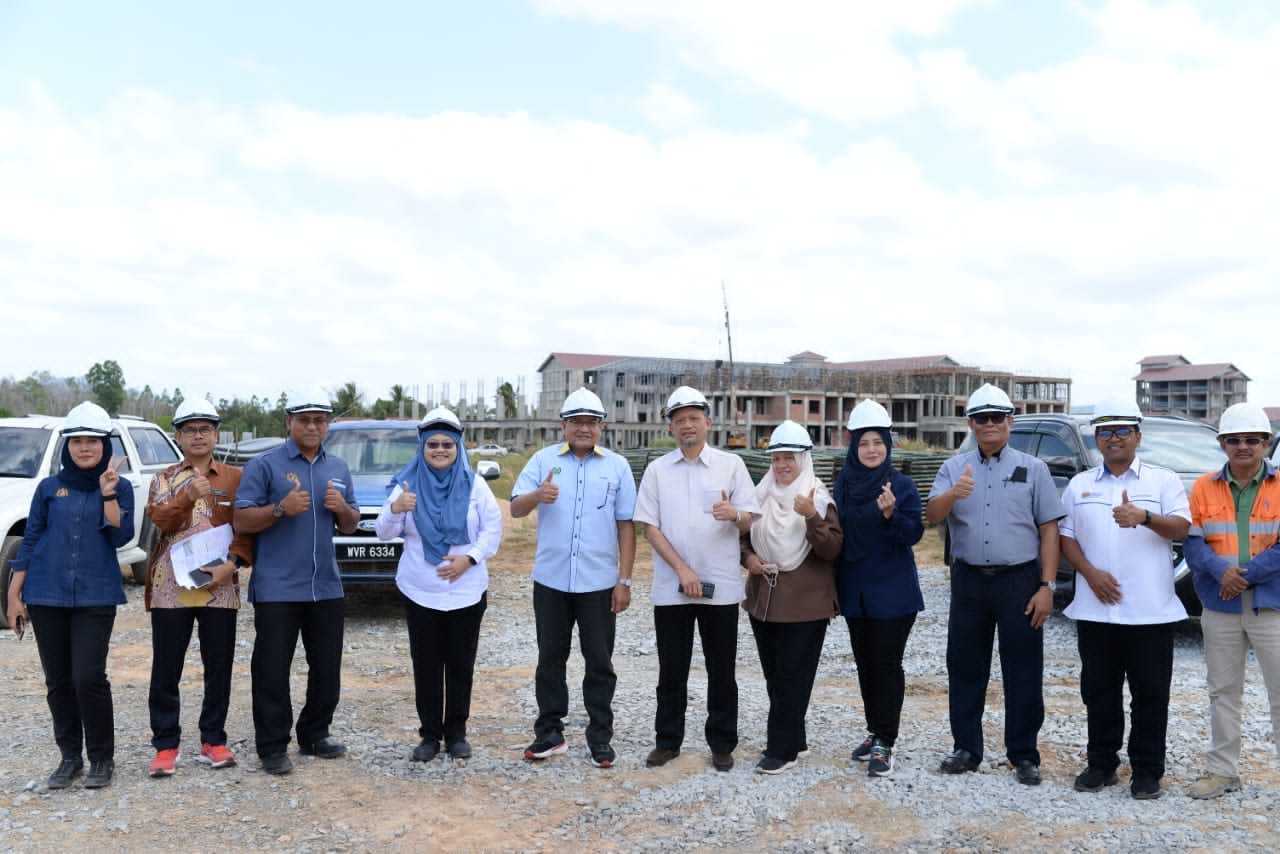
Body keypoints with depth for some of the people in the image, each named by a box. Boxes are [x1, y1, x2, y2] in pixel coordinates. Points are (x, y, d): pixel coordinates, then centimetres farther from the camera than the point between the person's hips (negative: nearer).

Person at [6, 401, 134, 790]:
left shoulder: (119, 487, 1)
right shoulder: (49, 487, 6)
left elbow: (121, 537, -9)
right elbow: (29, 540, 8)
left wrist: (108, 493, -17)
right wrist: (14, 595, 6)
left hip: (96, 596, -3)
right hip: (46, 596, 3)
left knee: (89, 678, -8)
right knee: (58, 680, 8)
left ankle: (102, 758, 8)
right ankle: (70, 757, 22)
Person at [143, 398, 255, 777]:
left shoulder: (235, 477, 7)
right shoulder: (164, 479, 9)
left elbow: (247, 528, 3)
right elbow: (160, 520, -7)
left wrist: (233, 563, -12)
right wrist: (187, 496, -24)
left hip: (219, 586, 0)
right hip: (171, 586, 0)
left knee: (219, 667, 5)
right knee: (166, 670, 4)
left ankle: (213, 740, 18)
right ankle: (166, 745, 14)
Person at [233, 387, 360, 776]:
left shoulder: (339, 469, 12)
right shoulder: (265, 465, -5)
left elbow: (351, 526, 16)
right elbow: (241, 521, -9)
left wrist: (342, 508, -6)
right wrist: (281, 508, -24)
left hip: (326, 587, 5)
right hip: (277, 588, -5)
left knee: (327, 668, 12)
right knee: (272, 671, 0)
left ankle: (314, 736, 26)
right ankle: (272, 747, 11)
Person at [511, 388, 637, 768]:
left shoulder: (617, 466, 3)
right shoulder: (543, 460, 3)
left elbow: (626, 526, 3)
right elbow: (515, 509, -3)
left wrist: (624, 581, -1)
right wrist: (537, 495, -26)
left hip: (599, 583, 0)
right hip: (550, 580, 1)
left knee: (599, 663, 7)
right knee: (550, 659, 11)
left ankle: (600, 737, 17)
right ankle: (549, 733, 24)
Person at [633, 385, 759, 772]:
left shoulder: (731, 464, 1)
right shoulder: (657, 469, 3)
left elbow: (749, 521, 0)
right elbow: (649, 527, 0)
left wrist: (734, 514, -25)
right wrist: (682, 570, -10)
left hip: (721, 586, -1)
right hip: (670, 587, 1)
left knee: (721, 670, 7)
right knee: (672, 670, 10)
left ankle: (722, 743, 21)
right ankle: (668, 740, 24)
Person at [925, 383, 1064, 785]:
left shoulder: (1033, 469, 4)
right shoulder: (954, 468, 7)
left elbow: (1049, 529, 0)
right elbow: (932, 516, -8)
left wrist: (1047, 586, -8)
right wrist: (953, 494, -29)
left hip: (1020, 580, -1)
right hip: (968, 581, 2)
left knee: (1023, 671, 3)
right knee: (965, 668, 9)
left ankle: (1024, 754, 15)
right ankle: (966, 749, 21)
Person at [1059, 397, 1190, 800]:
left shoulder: (1163, 480, 4)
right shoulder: (1079, 485, 11)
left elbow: (1181, 528, -8)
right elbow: (1066, 537, 8)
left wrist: (1145, 517, -28)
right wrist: (1090, 573, -8)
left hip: (1151, 611, -2)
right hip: (1095, 609, 2)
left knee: (1150, 694, 4)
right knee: (1098, 691, 10)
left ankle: (1147, 771, 16)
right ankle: (1102, 764, 22)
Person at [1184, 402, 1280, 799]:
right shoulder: (1204, 488, 4)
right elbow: (1192, 543, 0)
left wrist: (1245, 574, -17)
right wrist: (1221, 570, -18)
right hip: (1219, 607, 3)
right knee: (1222, 691, 12)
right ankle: (1222, 771, 24)